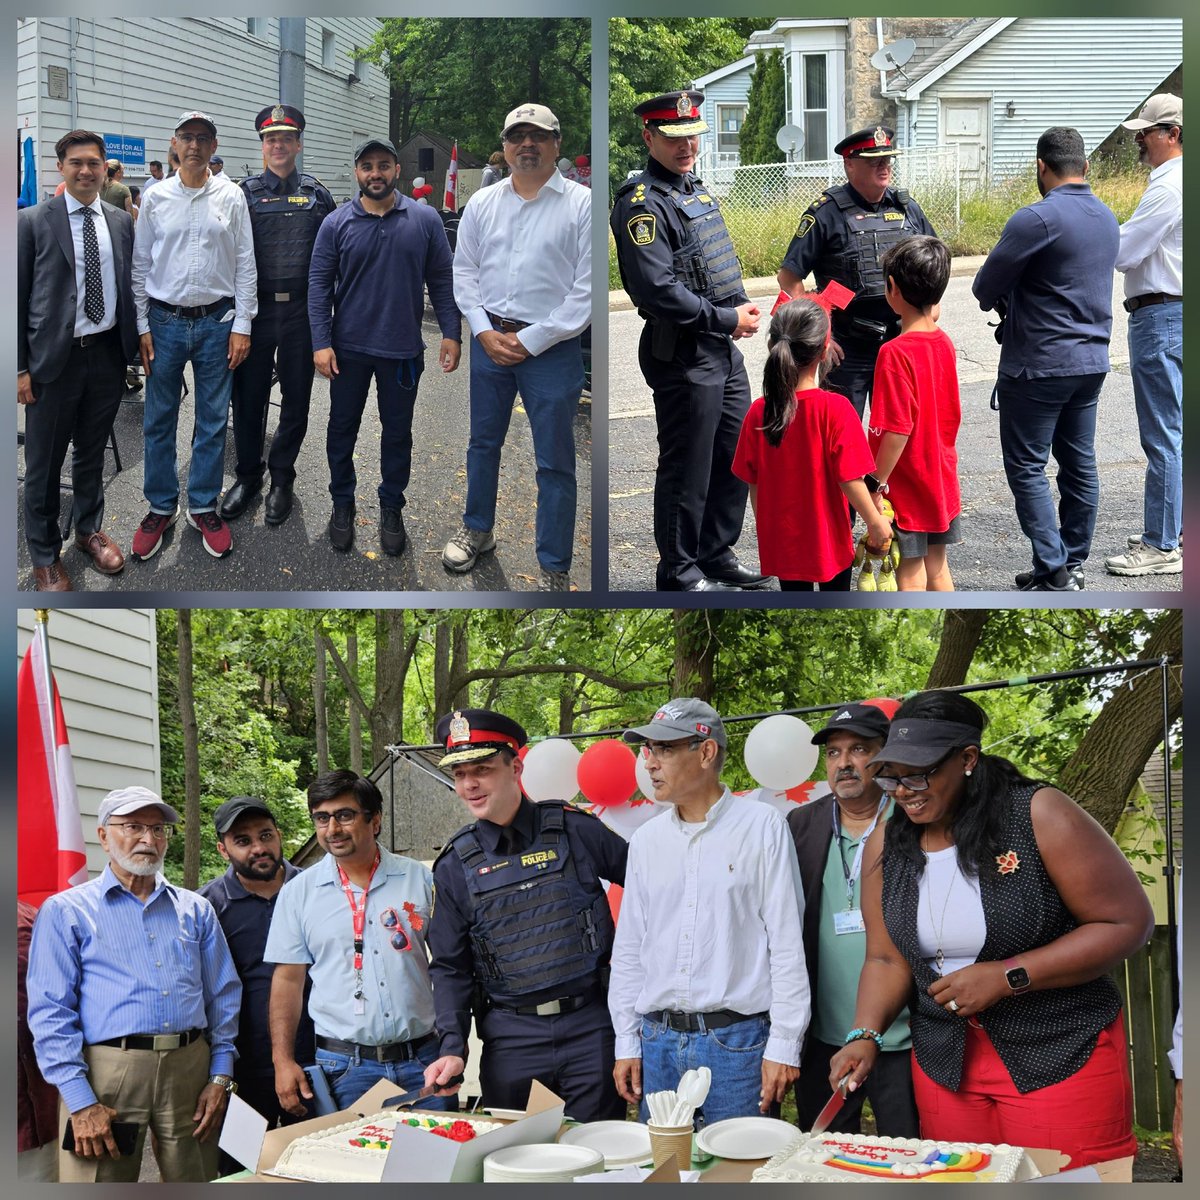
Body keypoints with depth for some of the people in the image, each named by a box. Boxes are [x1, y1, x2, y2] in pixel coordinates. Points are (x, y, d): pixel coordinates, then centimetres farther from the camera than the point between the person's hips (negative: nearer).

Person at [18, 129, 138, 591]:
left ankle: (90, 530, 37)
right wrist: (21, 367, -7)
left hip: (108, 353, 3)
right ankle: (44, 554, 18)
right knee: (44, 462, 5)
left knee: (93, 451, 18)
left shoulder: (121, 222, 6)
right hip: (55, 358, -3)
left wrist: (135, 346, 6)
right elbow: (18, 297, -4)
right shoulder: (33, 222, -5)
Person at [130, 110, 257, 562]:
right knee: (159, 420, 5)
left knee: (213, 421, 6)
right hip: (166, 321, 0)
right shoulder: (156, 198, 2)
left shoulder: (231, 197, 0)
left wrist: (241, 326, -3)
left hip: (217, 323, 0)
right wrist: (143, 327, 0)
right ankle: (161, 508, 17)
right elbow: (141, 265, 5)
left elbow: (245, 265, 1)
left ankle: (203, 507, 18)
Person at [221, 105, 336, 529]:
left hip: (301, 309, 1)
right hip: (256, 308, -1)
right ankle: (248, 475, 19)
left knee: (296, 397, 7)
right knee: (248, 395, 4)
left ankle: (281, 478, 20)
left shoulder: (317, 195, 5)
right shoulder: (245, 193, 3)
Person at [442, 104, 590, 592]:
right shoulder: (482, 203, 6)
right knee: (483, 442, 18)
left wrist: (529, 341, -12)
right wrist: (486, 332, -5)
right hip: (490, 340, 4)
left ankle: (554, 570, 7)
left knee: (554, 461, 0)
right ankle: (477, 529, 38)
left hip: (552, 347, -4)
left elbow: (587, 289, -11)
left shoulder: (582, 204, -8)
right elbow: (464, 272, 10)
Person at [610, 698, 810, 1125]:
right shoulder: (645, 841, 10)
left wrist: (784, 1045, -9)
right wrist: (626, 1043, 9)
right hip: (658, 1041, 4)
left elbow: (787, 943, -5)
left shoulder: (761, 826, -3)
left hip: (737, 1039, -4)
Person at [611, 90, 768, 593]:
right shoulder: (642, 203, -16)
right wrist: (725, 319, -17)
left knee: (736, 458, 17)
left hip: (724, 350, 9)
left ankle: (717, 557, 31)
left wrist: (743, 306, 3)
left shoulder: (696, 189, 14)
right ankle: (679, 574, 12)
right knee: (687, 470, 0)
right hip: (682, 355, -9)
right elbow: (658, 291, -24)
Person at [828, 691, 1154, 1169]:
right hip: (944, 1062, 5)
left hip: (1061, 1057, -4)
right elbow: (887, 959, 10)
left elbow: (1128, 923, -13)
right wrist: (865, 1035, -10)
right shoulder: (886, 846, 3)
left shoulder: (1038, 816, -13)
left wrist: (1006, 977, -18)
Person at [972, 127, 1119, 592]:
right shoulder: (1106, 218, 9)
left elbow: (986, 286, -12)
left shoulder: (1037, 219, -18)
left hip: (1039, 365, -8)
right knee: (1079, 463, 14)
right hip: (1092, 360, 8)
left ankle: (1053, 572, -5)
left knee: (1027, 467, -1)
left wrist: (1002, 304, 10)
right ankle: (1074, 562, 21)